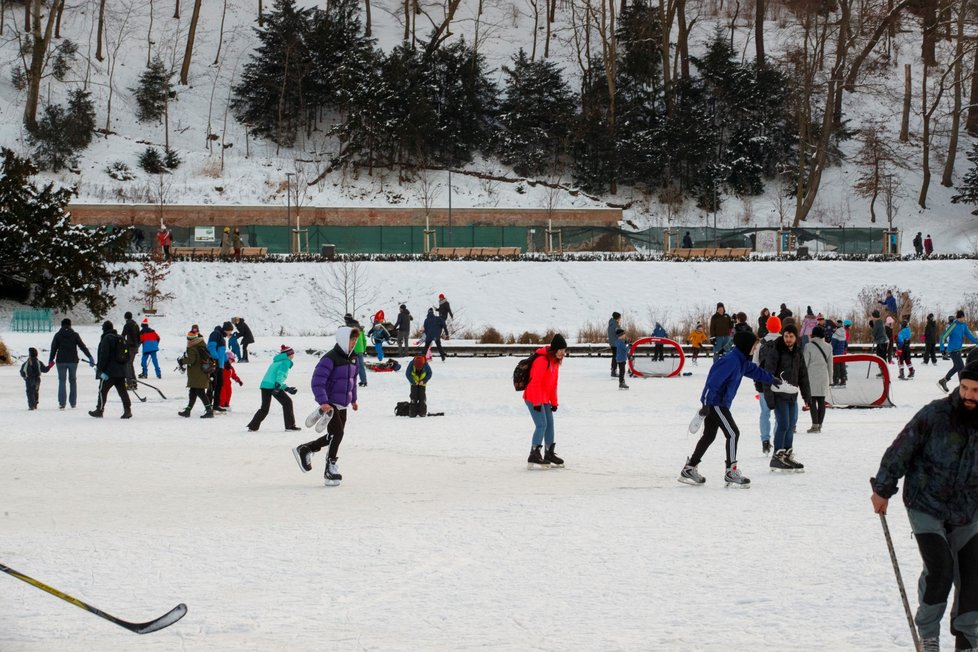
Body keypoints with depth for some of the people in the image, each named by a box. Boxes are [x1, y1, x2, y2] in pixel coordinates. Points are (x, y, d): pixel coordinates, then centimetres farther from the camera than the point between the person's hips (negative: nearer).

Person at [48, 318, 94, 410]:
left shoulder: (57, 335, 2)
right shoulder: (75, 335, 1)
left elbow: (53, 349, 2)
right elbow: (83, 347, -2)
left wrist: (51, 361, 10)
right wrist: (90, 357, -1)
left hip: (61, 361, -1)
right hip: (73, 361, 1)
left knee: (62, 381, 2)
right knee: (72, 380, 13)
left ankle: (62, 403, -9)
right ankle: (73, 402, 13)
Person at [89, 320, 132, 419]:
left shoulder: (106, 338, -10)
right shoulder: (121, 338, 14)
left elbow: (103, 355, -17)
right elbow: (127, 356, 19)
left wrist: (100, 369, -15)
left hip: (109, 371, -7)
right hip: (121, 371, 7)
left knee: (103, 390, 3)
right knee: (122, 390, 6)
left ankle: (100, 410, 8)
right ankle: (127, 410, -2)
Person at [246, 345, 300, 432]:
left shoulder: (276, 362, 30)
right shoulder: (286, 362, 4)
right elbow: (281, 373, -12)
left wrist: (287, 388, 32)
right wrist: (278, 386, -24)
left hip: (264, 385, 7)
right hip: (273, 386, -7)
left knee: (264, 408, 14)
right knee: (287, 402, 6)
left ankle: (253, 426, 7)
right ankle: (290, 425, 4)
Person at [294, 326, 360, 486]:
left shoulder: (352, 358, 9)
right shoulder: (330, 359, -18)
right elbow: (317, 381, -23)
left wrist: (353, 399, 28)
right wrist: (323, 402, -30)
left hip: (342, 405, 9)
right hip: (329, 404, -9)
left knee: (334, 436, 13)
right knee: (337, 433, -14)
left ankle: (305, 449, 30)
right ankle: (330, 470, -3)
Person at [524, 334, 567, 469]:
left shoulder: (555, 361, 11)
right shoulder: (542, 360, -20)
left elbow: (553, 384, 18)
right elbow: (535, 382, -23)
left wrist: (554, 402, 17)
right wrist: (537, 402, -22)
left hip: (544, 399, 10)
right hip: (533, 398, -10)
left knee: (550, 424, 11)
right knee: (541, 424, -15)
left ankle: (549, 454, 20)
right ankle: (534, 456, -15)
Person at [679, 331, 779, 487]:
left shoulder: (742, 361, 9)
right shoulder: (731, 361, -22)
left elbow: (755, 371, 31)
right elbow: (714, 381, -26)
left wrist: (771, 379, 43)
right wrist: (706, 404, -28)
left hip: (716, 404, 10)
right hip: (715, 403, -10)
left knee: (709, 435, 16)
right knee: (733, 433, -9)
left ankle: (689, 469, 23)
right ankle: (731, 472, -4)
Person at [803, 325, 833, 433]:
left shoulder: (809, 346, -8)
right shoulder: (828, 347, 6)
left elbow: (804, 363, -6)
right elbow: (830, 363, 12)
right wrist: (830, 378, 21)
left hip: (812, 376, -4)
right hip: (823, 376, 5)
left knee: (812, 401, -4)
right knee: (821, 401, 7)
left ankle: (815, 425, -10)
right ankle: (819, 424, 9)